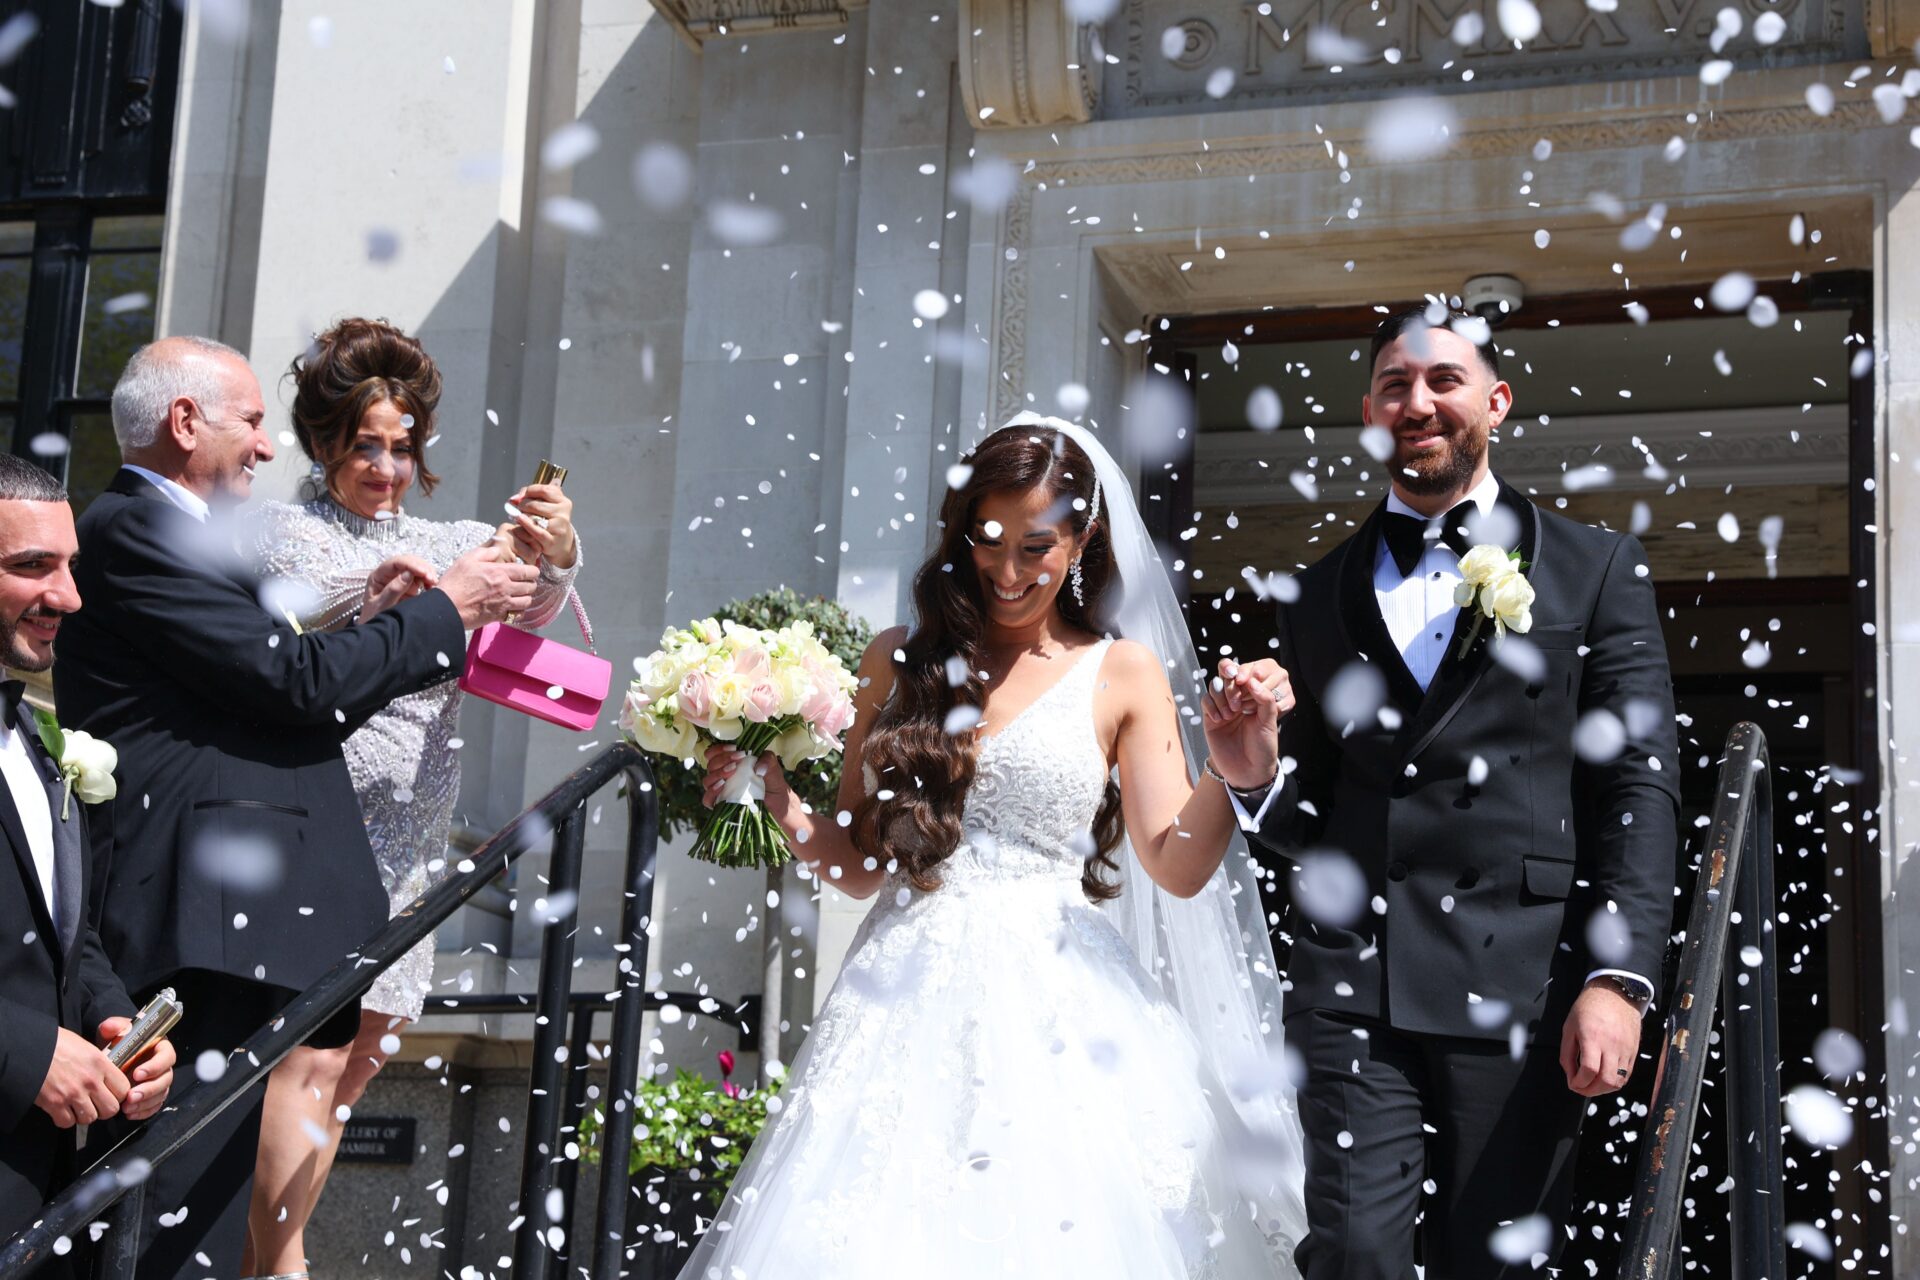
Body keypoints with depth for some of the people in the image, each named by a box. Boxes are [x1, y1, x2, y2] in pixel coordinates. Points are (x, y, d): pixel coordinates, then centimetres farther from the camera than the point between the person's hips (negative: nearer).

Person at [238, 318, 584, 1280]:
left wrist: (553, 556, -26)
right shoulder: (279, 532, 7)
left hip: (407, 851, 5)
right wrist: (365, 597, -28)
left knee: (355, 1061, 7)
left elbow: (529, 613, -2)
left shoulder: (452, 543, 17)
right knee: (310, 1056, -14)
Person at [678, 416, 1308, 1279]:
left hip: (1057, 1011, -1)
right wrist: (779, 807, -5)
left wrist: (1230, 776, -18)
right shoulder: (900, 661, 11)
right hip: (908, 1006, 2)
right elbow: (862, 863, 12)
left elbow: (1177, 869, -1)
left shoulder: (1124, 674, 6)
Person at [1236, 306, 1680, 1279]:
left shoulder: (1597, 571, 10)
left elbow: (1639, 785, 2)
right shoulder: (1319, 596, 16)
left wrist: (1618, 978, -9)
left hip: (1522, 984, -1)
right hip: (1353, 987, 2)